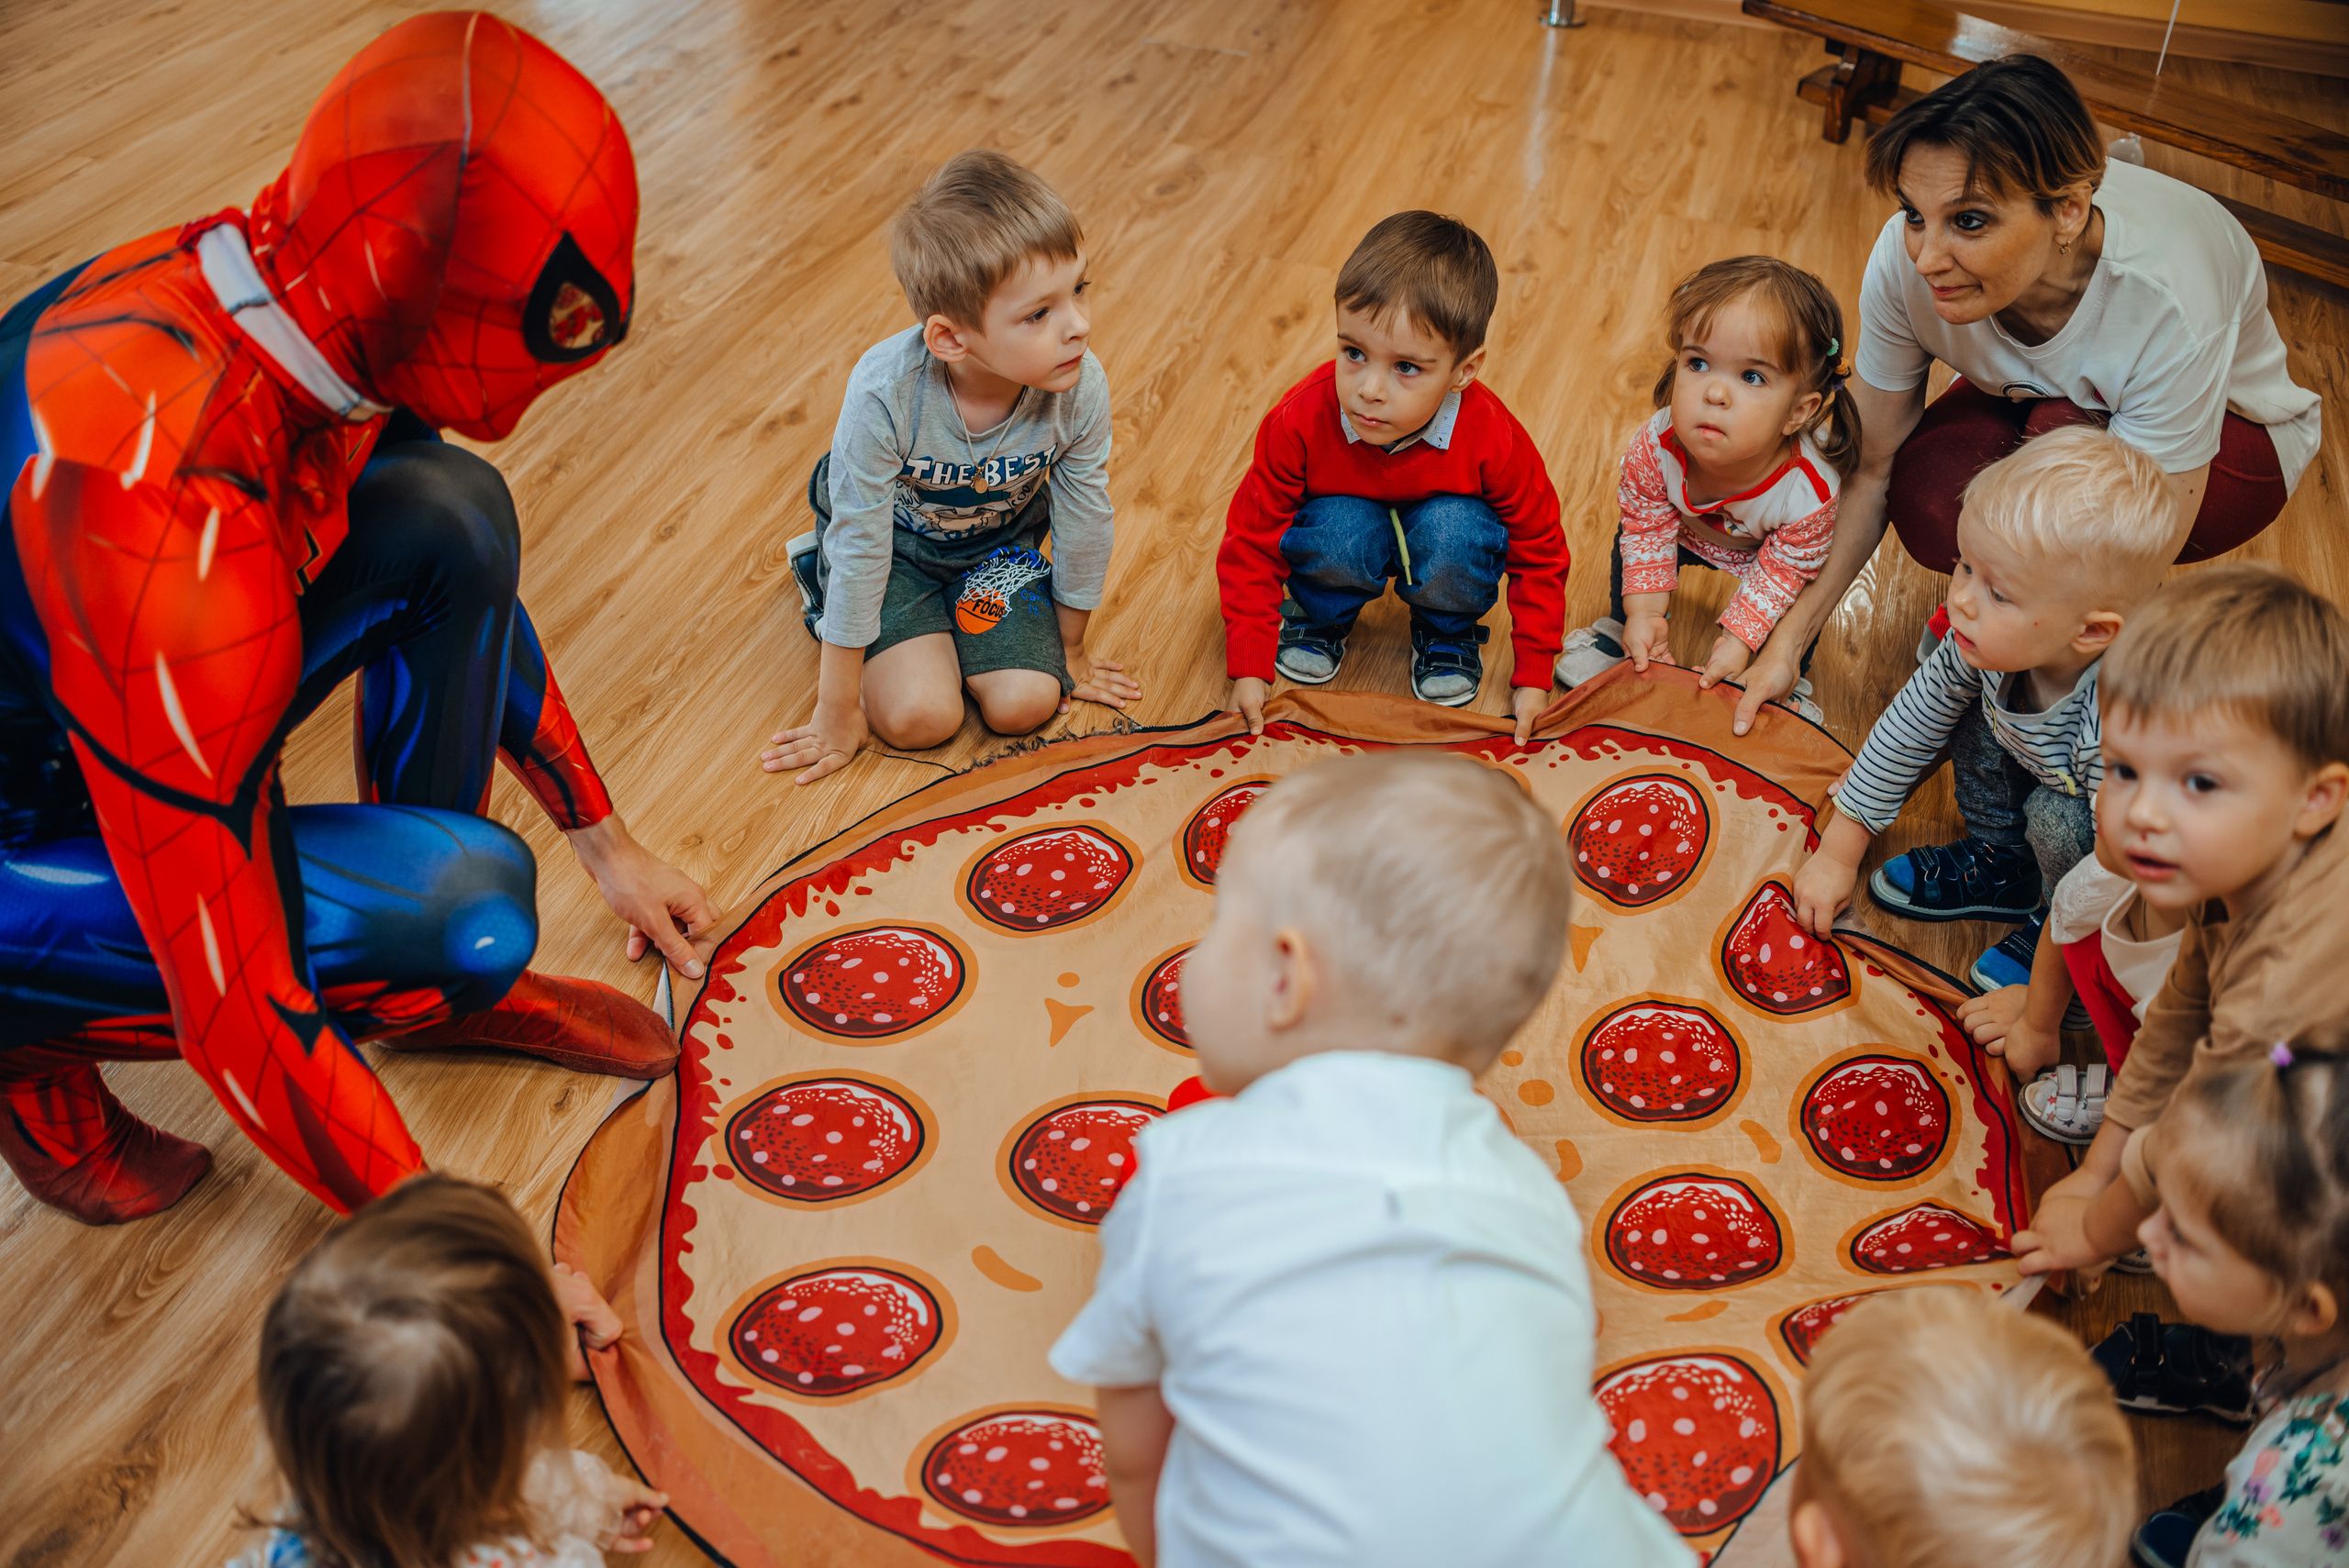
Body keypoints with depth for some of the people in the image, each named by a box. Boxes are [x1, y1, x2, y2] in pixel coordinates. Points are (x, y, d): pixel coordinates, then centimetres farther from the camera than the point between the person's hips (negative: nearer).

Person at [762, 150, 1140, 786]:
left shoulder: (1080, 388, -30)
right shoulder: (884, 392, -38)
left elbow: (1083, 520, -11)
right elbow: (860, 544, -28)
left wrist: (1070, 651, 5)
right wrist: (839, 712, -19)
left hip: (998, 541, 3)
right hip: (896, 537, -2)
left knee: (1024, 703, -14)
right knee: (918, 717, -15)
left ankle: (948, 620, 18)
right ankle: (820, 575, 13)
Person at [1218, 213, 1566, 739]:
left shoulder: (1492, 439, -31)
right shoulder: (1300, 421, -31)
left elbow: (1538, 554, -16)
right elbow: (1252, 543, -20)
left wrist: (1532, 677, -15)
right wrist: (1249, 667, -22)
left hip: (1443, 524, 1)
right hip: (1348, 522, 0)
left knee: (1454, 532, -34)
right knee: (1342, 528, -35)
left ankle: (1446, 637, 0)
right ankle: (1319, 619, 1)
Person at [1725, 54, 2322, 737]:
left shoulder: (2168, 303, -40)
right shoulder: (1906, 259, -28)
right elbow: (1873, 469, -16)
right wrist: (1789, 640, -23)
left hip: (2232, 432, -3)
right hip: (2036, 403, 3)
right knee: (1927, 501, -29)